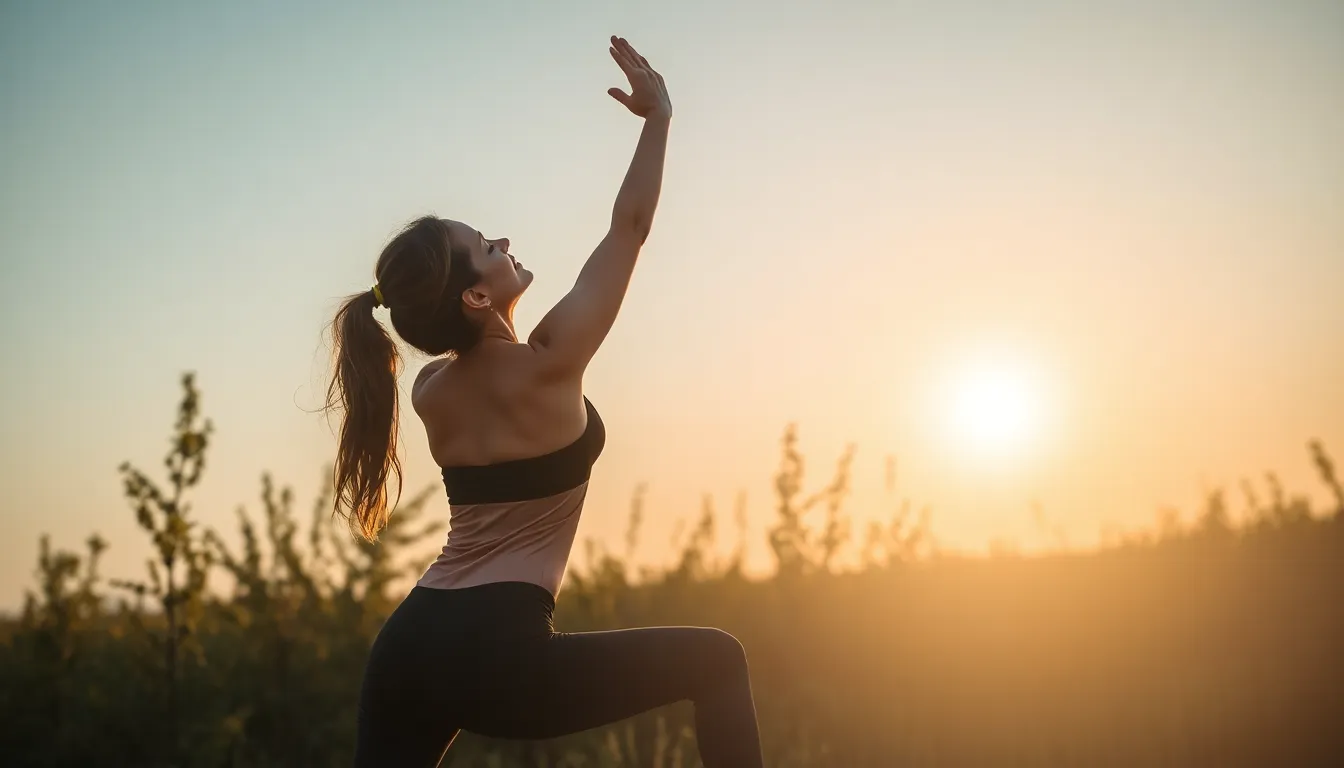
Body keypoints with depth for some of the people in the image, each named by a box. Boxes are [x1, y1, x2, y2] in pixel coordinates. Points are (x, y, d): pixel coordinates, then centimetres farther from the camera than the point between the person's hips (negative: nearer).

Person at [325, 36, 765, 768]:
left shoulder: (430, 391, 10)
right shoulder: (547, 367, -9)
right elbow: (630, 226, 0)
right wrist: (659, 115, 9)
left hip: (409, 645, 7)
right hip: (496, 656, -7)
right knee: (714, 660, 7)